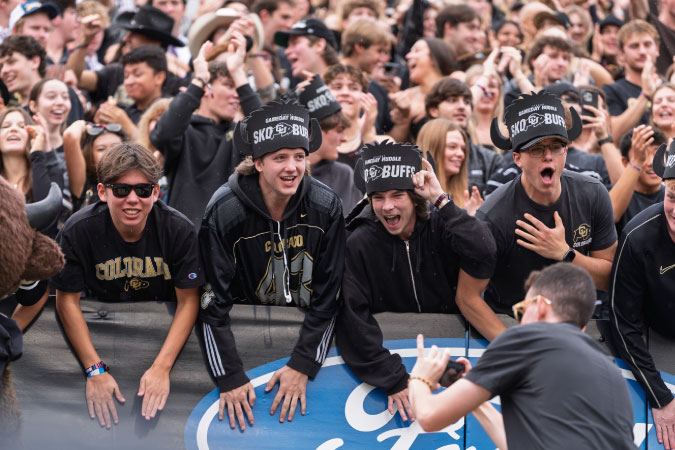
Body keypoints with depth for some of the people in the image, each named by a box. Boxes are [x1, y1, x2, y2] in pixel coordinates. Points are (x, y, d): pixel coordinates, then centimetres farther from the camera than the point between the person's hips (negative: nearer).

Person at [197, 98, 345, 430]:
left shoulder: (326, 207, -13)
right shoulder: (224, 212, -20)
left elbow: (328, 296, -8)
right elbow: (212, 301, -16)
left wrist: (303, 366, -13)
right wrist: (230, 378, -19)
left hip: (306, 335, 2)